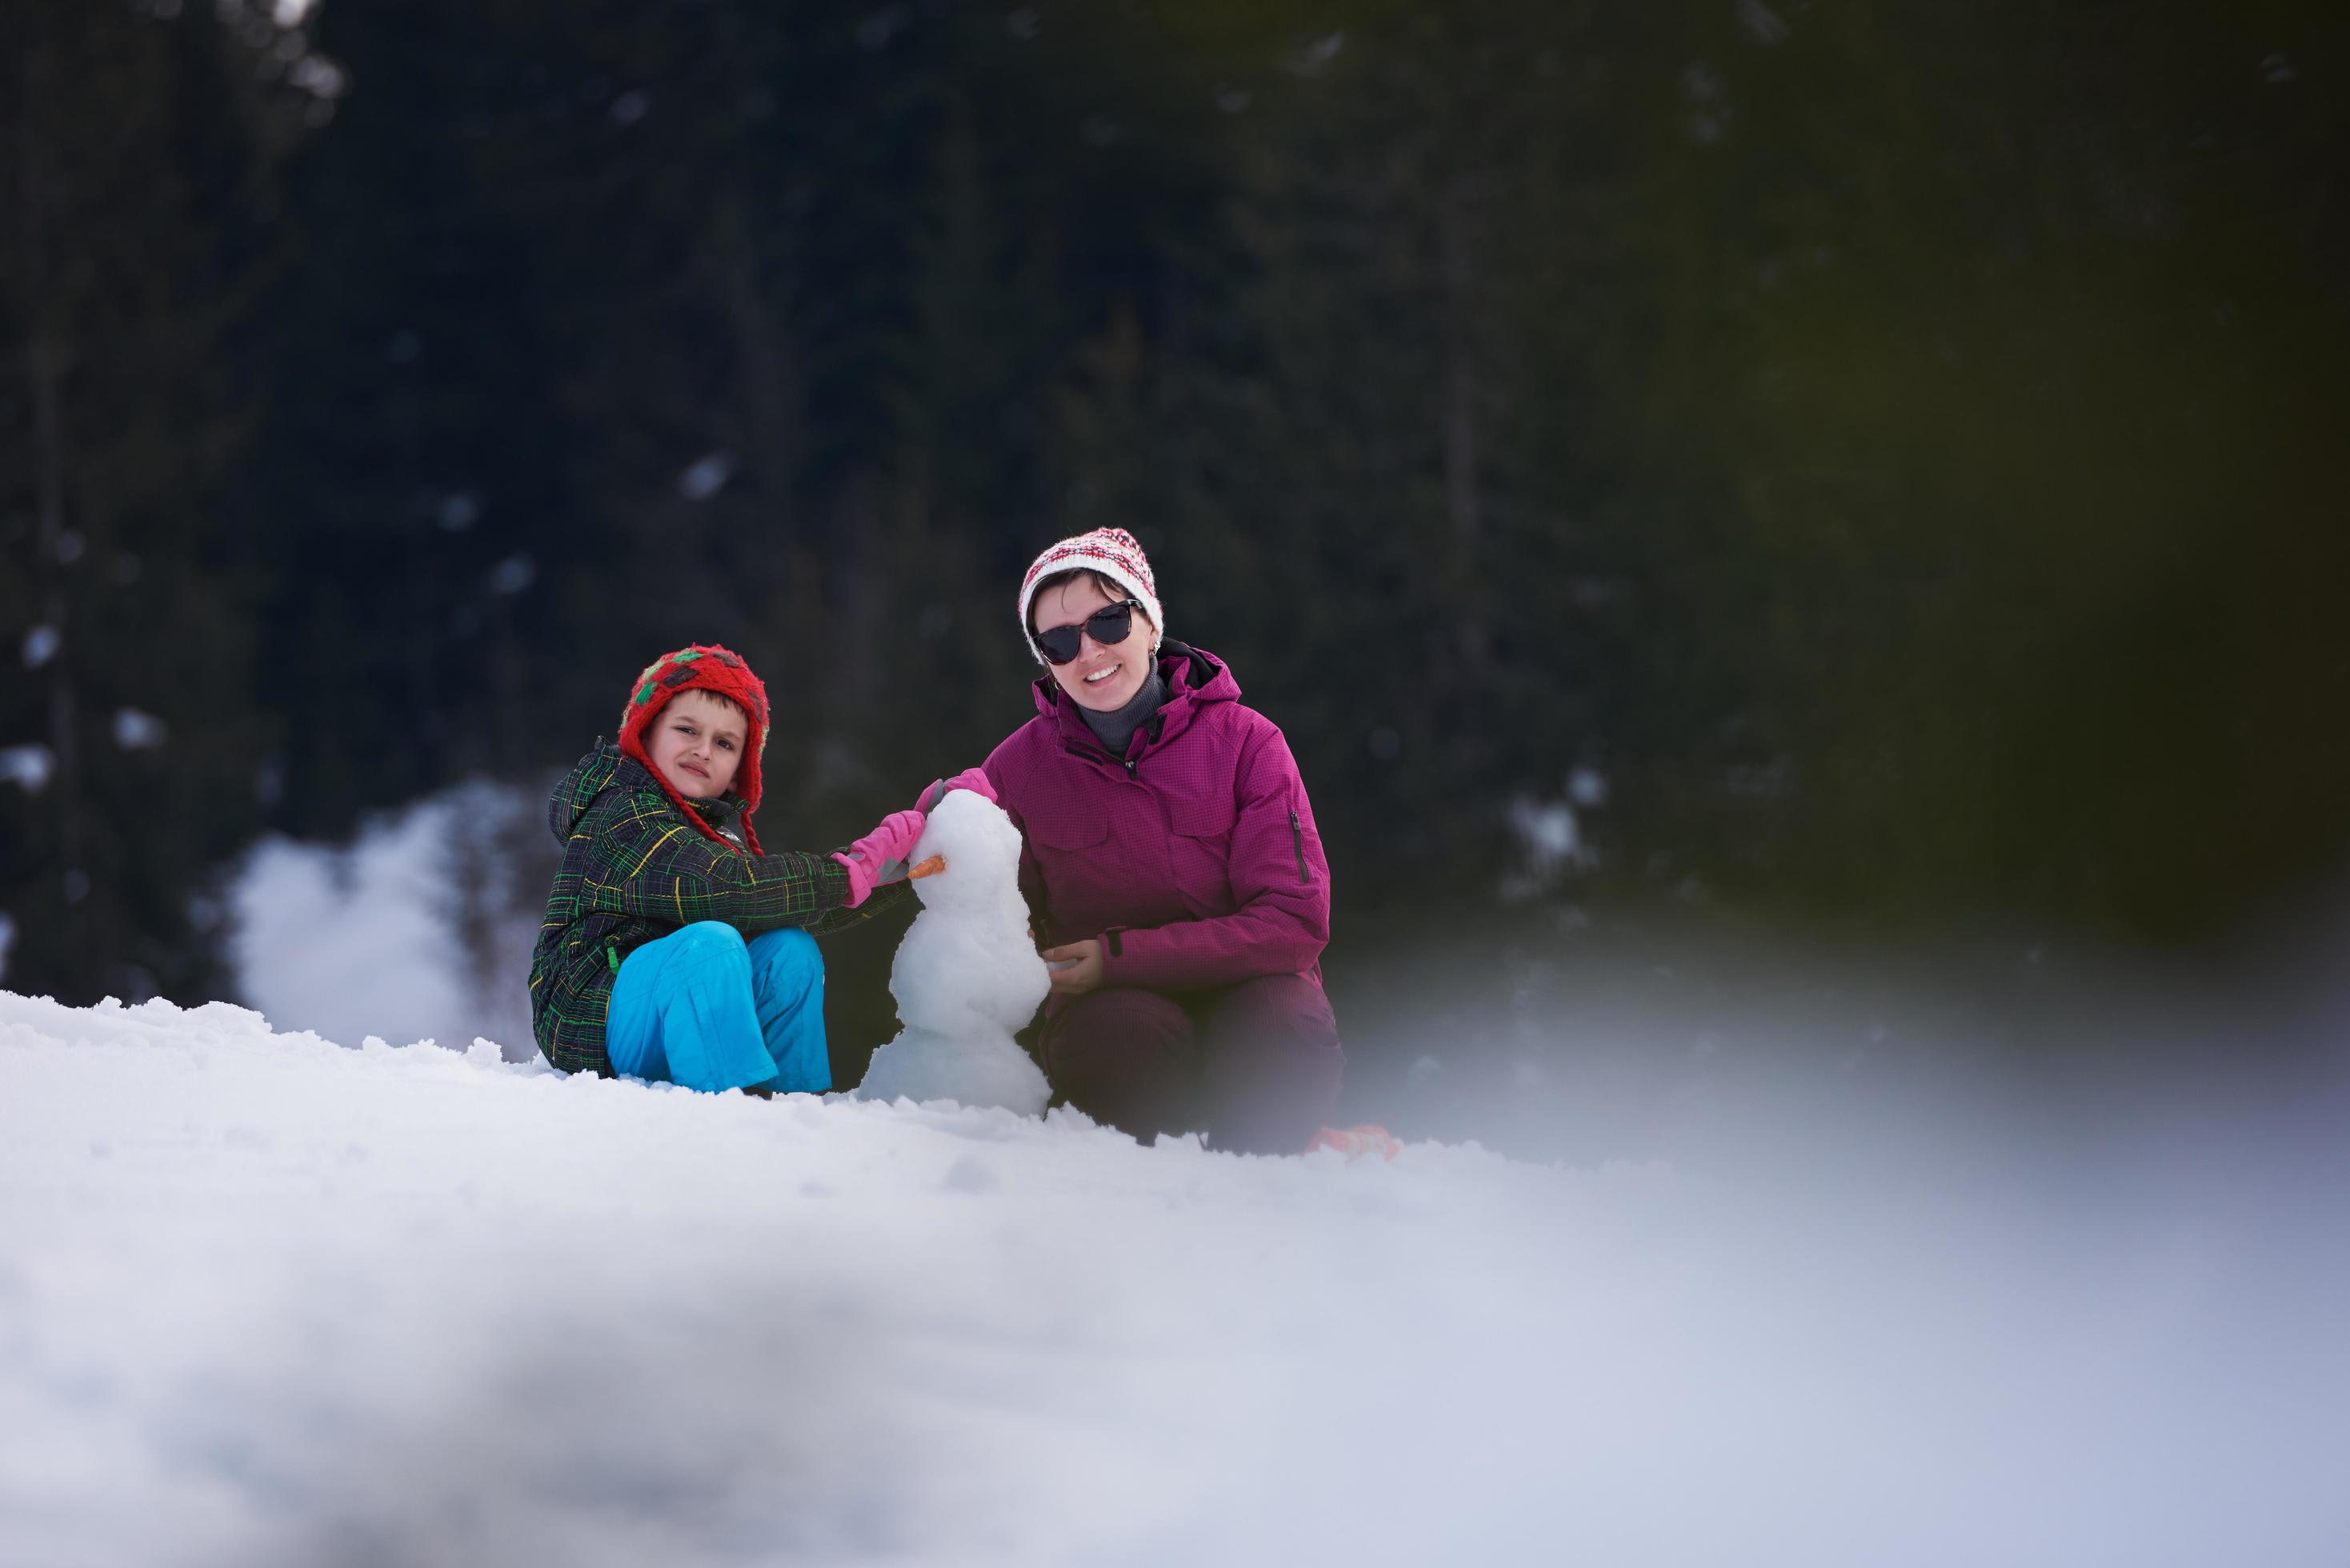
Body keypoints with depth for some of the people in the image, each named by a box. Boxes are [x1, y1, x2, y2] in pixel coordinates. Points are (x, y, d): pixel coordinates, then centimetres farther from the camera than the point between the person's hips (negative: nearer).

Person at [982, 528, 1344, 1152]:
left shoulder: (1246, 742, -4)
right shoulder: (1018, 768, 2)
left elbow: (1295, 919, -10)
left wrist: (1123, 956, -17)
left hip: (1243, 986, -1)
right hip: (1106, 1003, 1)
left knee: (1286, 1042, -37)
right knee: (1127, 1041, -37)